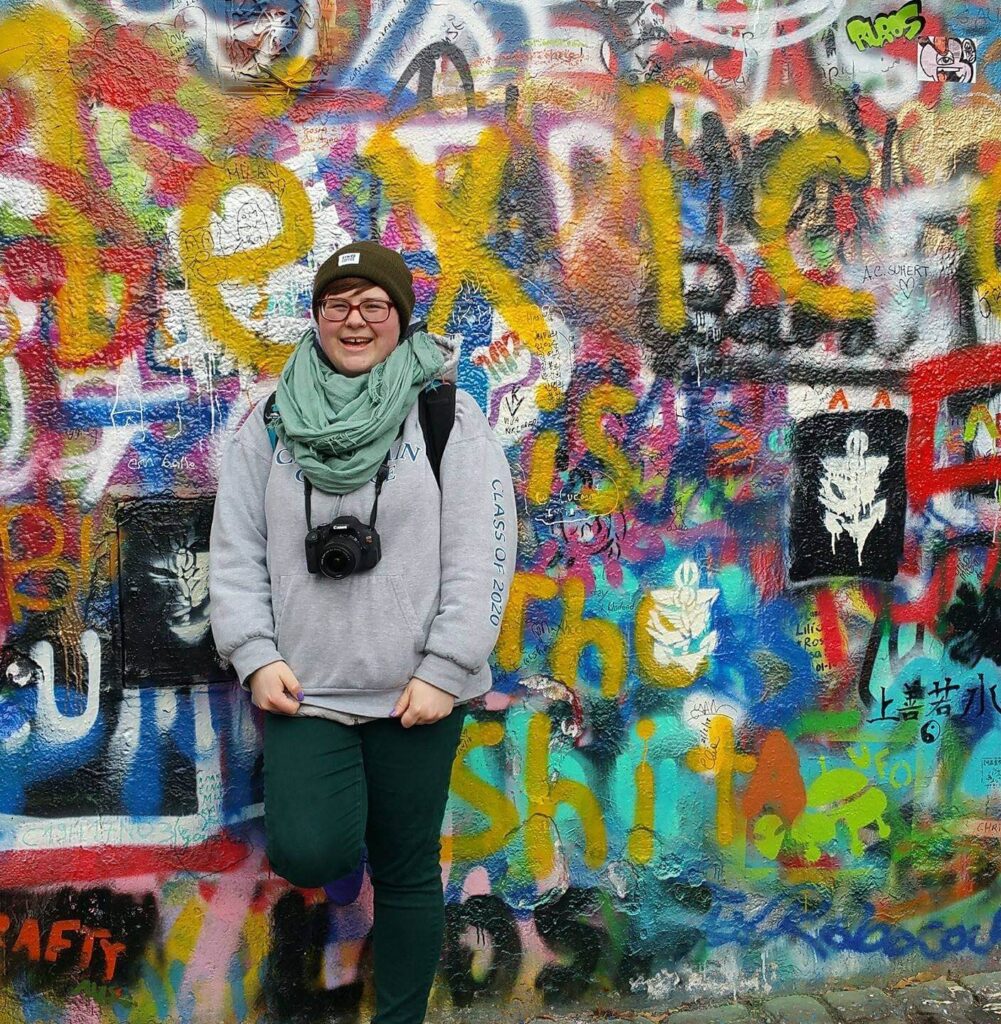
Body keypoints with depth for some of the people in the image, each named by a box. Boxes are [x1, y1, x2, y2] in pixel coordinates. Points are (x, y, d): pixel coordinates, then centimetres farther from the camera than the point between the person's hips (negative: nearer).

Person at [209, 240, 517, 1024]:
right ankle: (332, 801, 22)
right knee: (308, 856, -13)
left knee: (407, 870, 9)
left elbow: (482, 556, -7)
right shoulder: (272, 422, 6)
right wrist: (255, 656, -3)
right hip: (302, 688, 2)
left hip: (415, 693, -1)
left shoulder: (449, 417, -2)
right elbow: (235, 549, 7)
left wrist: (443, 671, -11)